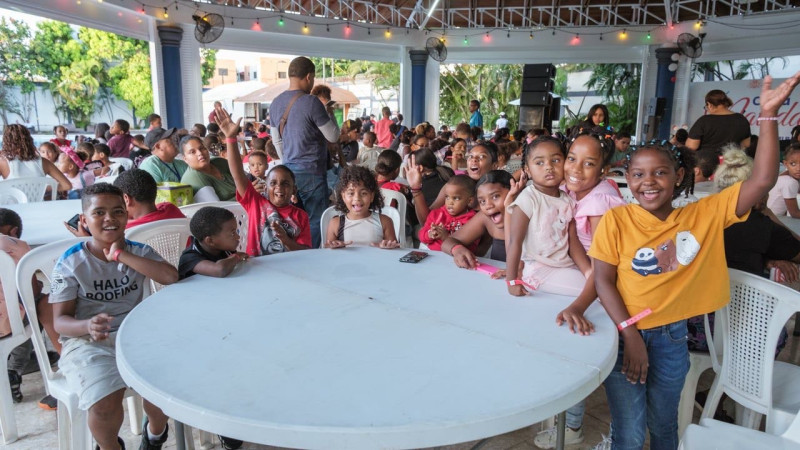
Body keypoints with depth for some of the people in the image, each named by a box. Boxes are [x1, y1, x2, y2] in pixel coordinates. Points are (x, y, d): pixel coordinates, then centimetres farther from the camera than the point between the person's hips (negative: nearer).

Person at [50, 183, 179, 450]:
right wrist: (88, 326, -30)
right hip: (86, 341, -2)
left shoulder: (138, 252, 2)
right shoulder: (71, 262, -5)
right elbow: (60, 320, -6)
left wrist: (122, 255, -17)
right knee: (105, 404, -27)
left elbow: (171, 277, -17)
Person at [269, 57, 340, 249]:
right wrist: (330, 115, 10)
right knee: (314, 221, 1)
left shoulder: (276, 103, 9)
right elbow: (333, 136, -7)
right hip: (311, 172, -7)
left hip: (288, 170, 8)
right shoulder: (311, 102, -14)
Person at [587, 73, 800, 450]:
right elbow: (603, 281, -11)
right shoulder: (615, 221, -12)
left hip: (672, 337, 3)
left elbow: (762, 181, -12)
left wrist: (768, 115, -17)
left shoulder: (704, 215, -4)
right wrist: (630, 334, -15)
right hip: (625, 334, -2)